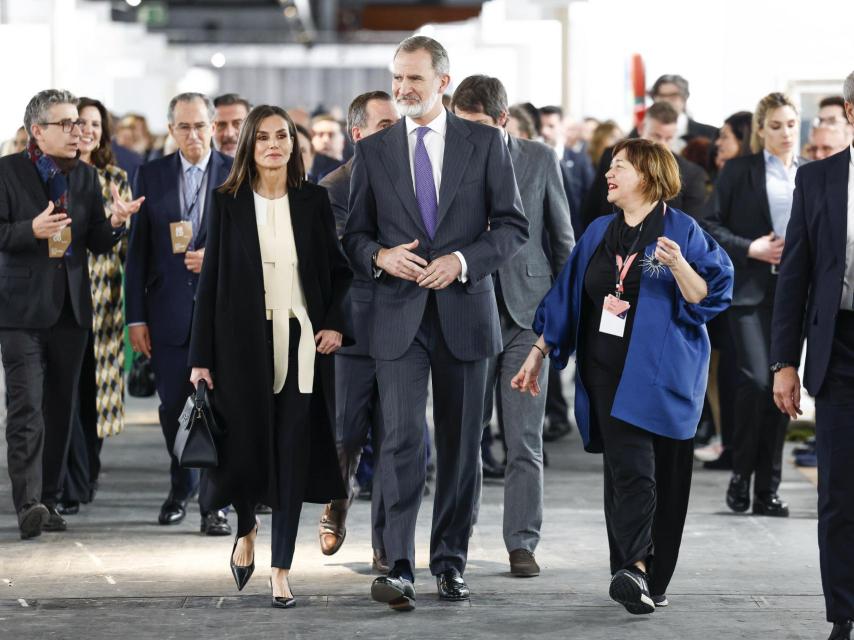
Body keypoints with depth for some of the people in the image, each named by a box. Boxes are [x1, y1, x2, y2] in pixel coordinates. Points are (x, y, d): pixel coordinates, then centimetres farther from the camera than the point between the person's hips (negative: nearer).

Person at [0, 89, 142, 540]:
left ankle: (49, 500, 16)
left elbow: (99, 244, 10)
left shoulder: (86, 176, 11)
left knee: (60, 409, 9)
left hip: (71, 310, 5)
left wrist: (114, 223, -11)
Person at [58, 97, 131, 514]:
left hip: (101, 299, 2)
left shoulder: (115, 181, 9)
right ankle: (73, 487, -10)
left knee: (94, 386, 7)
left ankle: (87, 474, 24)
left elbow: (129, 242, 8)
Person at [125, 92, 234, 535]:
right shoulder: (151, 176, 6)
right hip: (168, 311, 2)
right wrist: (136, 317, 1)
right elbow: (137, 250, 5)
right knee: (172, 407, 10)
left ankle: (213, 505, 0)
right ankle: (182, 487, 32)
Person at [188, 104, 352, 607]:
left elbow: (338, 268, 10)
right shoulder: (228, 204, 1)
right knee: (245, 445, -1)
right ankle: (247, 527, 32)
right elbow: (211, 280, 1)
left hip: (300, 341, 1)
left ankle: (282, 569, 7)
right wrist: (201, 357, -2)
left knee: (293, 453, 0)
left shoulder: (313, 201, 4)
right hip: (243, 342, -1)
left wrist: (336, 323, -6)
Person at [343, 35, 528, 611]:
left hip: (464, 310, 1)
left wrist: (463, 260, -13)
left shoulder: (484, 142, 3)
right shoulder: (373, 151, 7)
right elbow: (355, 234, 11)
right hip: (399, 315, 0)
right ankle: (399, 568, -16)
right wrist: (380, 256, -11)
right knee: (403, 436, -13)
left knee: (461, 443, 7)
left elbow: (513, 225, 2)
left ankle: (451, 562, 19)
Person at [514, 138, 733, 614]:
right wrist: (538, 354, 20)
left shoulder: (683, 231, -1)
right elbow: (567, 299, 20)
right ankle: (634, 570, -19)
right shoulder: (599, 234, 14)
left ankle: (653, 579, 7)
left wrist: (678, 265, -24)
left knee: (662, 475, -1)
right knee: (628, 468, -9)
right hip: (608, 373, 3)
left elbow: (707, 298, -7)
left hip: (661, 374, -3)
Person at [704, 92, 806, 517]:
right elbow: (710, 225, 0)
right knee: (756, 379, -16)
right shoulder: (739, 171, 2)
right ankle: (740, 473, 3)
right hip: (750, 290, -3)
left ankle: (768, 489, 9)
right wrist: (750, 249, -11)